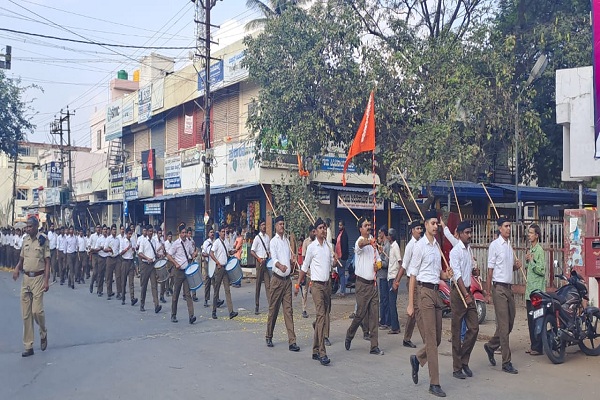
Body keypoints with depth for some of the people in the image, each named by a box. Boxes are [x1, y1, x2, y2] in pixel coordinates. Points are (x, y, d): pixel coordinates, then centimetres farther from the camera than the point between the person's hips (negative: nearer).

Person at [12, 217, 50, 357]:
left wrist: (46, 281, -13)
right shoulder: (25, 240, 8)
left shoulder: (43, 240, -7)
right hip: (26, 278, 5)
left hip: (38, 278, -5)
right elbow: (21, 259, 15)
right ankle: (28, 346, 13)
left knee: (37, 310, -11)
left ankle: (43, 333, 20)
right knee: (26, 314, 6)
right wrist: (16, 269, -6)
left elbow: (47, 262, -8)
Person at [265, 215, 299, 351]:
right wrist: (280, 266, -43)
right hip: (277, 279, -5)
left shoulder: (287, 241, 14)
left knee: (288, 310, 1)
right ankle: (269, 337, 20)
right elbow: (274, 258, -22)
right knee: (273, 309, 4)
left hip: (287, 279, 5)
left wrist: (292, 260, -4)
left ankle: (292, 341, -1)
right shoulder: (273, 241, -6)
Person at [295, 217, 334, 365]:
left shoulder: (328, 246, 11)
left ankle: (315, 350, 16)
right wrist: (297, 284, 1)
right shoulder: (312, 247, -6)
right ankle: (322, 353, -15)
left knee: (323, 316, 8)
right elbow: (304, 267, 0)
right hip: (317, 285, -6)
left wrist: (335, 260, -1)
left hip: (327, 284, 6)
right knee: (321, 316, -14)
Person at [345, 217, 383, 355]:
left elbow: (379, 260, 20)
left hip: (372, 283, 6)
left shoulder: (372, 242, 14)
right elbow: (361, 244, -35)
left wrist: (377, 264, -3)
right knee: (360, 313, 1)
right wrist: (370, 242, -57)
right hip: (362, 283, -6)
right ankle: (349, 335, 26)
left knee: (374, 314, 4)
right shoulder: (359, 242, -9)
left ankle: (374, 346, 7)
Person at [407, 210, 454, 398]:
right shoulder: (420, 246, -10)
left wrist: (446, 274, -1)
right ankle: (434, 383, 4)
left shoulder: (437, 246, 13)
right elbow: (413, 275, -11)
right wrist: (410, 304, -13)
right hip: (424, 291, -7)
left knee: (437, 338, 12)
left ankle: (417, 359, 36)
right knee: (431, 339, -4)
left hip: (435, 291, 8)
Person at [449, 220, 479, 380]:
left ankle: (464, 361, 20)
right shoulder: (455, 251, -13)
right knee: (457, 331, 0)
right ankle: (457, 368, 7)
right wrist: (466, 295, -25)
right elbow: (457, 275, -19)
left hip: (468, 290, 8)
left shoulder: (469, 249, 13)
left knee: (474, 328, 6)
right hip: (458, 292, -8)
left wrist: (474, 271, 2)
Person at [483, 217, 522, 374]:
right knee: (504, 326, -6)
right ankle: (506, 362, -1)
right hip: (499, 287, -8)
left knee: (509, 324, 13)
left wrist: (516, 265, 0)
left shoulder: (510, 245, 15)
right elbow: (490, 270, -9)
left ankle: (490, 346, 32)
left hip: (509, 287, 8)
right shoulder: (495, 245, -8)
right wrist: (488, 293, -10)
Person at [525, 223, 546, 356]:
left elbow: (542, 270, -18)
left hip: (537, 291, -9)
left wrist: (531, 261, -19)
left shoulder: (539, 251, -12)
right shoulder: (531, 250, 16)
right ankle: (533, 345, 20)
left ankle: (538, 347, 0)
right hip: (530, 291, 9)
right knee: (531, 320, 12)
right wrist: (527, 261, 4)